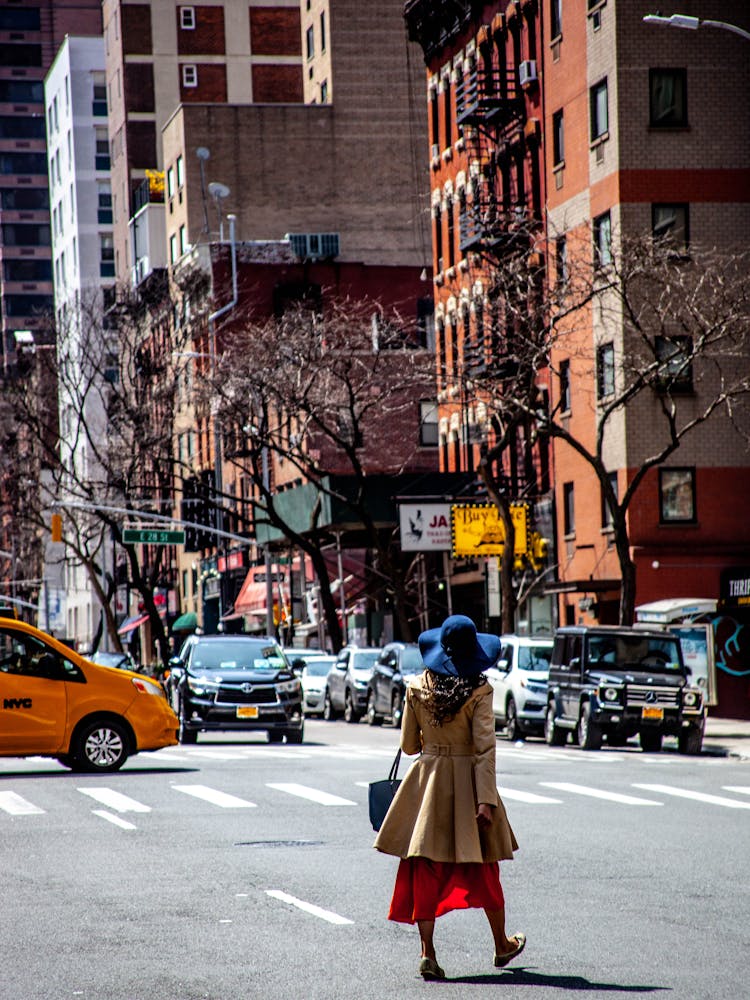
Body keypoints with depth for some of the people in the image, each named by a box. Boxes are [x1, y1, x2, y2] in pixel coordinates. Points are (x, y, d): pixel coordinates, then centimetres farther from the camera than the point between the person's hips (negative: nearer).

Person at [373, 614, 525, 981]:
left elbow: (409, 745, 6)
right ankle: (502, 945, 29)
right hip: (466, 781, -2)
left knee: (426, 869, 3)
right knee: (483, 868, 13)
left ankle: (427, 953, -7)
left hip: (426, 779, 2)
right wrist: (486, 799, -16)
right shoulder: (479, 690, -11)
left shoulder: (417, 687, -2)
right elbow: (484, 747, -15)